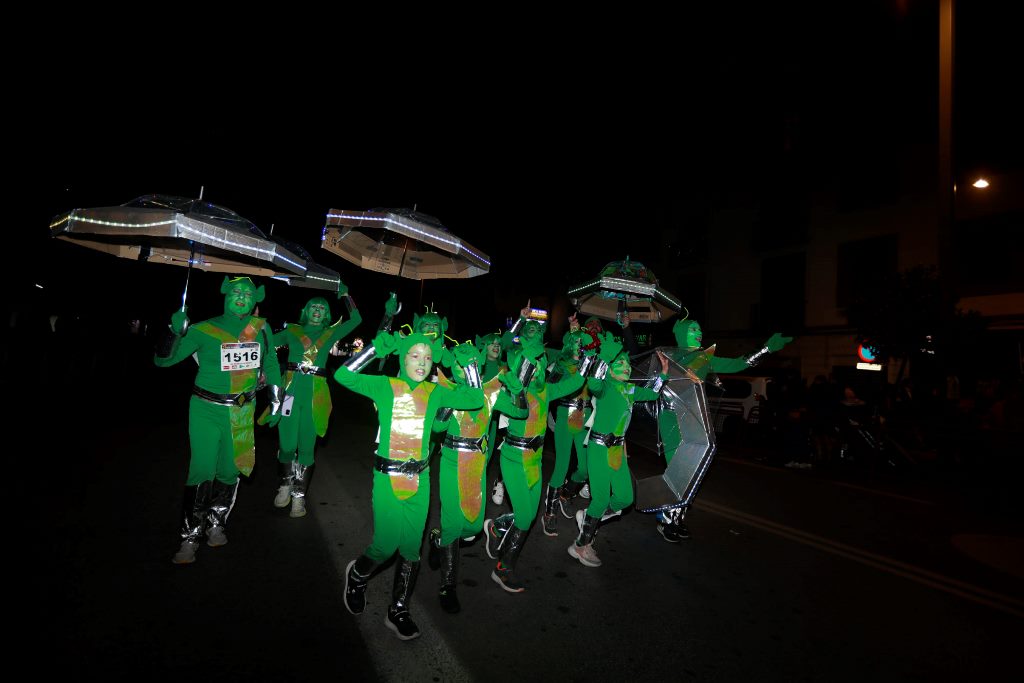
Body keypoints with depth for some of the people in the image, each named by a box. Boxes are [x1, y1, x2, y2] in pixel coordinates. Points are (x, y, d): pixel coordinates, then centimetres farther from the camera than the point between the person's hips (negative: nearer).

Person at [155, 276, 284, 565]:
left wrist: (276, 403, 11)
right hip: (207, 410, -2)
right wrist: (176, 332, -23)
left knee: (229, 471, 13)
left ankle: (216, 524, 34)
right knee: (202, 473, -5)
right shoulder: (204, 330, -7)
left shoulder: (261, 328, 0)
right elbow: (162, 360, -5)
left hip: (242, 412, 3)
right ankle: (190, 537, 13)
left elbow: (271, 366, 12)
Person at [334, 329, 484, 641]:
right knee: (386, 544, -1)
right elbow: (343, 375, -13)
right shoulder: (384, 386, -3)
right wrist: (376, 348, -16)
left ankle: (398, 611, 30)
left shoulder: (436, 392, 3)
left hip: (420, 480, 3)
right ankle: (357, 575, 35)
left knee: (411, 548, 9)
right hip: (387, 478, -3)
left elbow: (475, 399, 0)